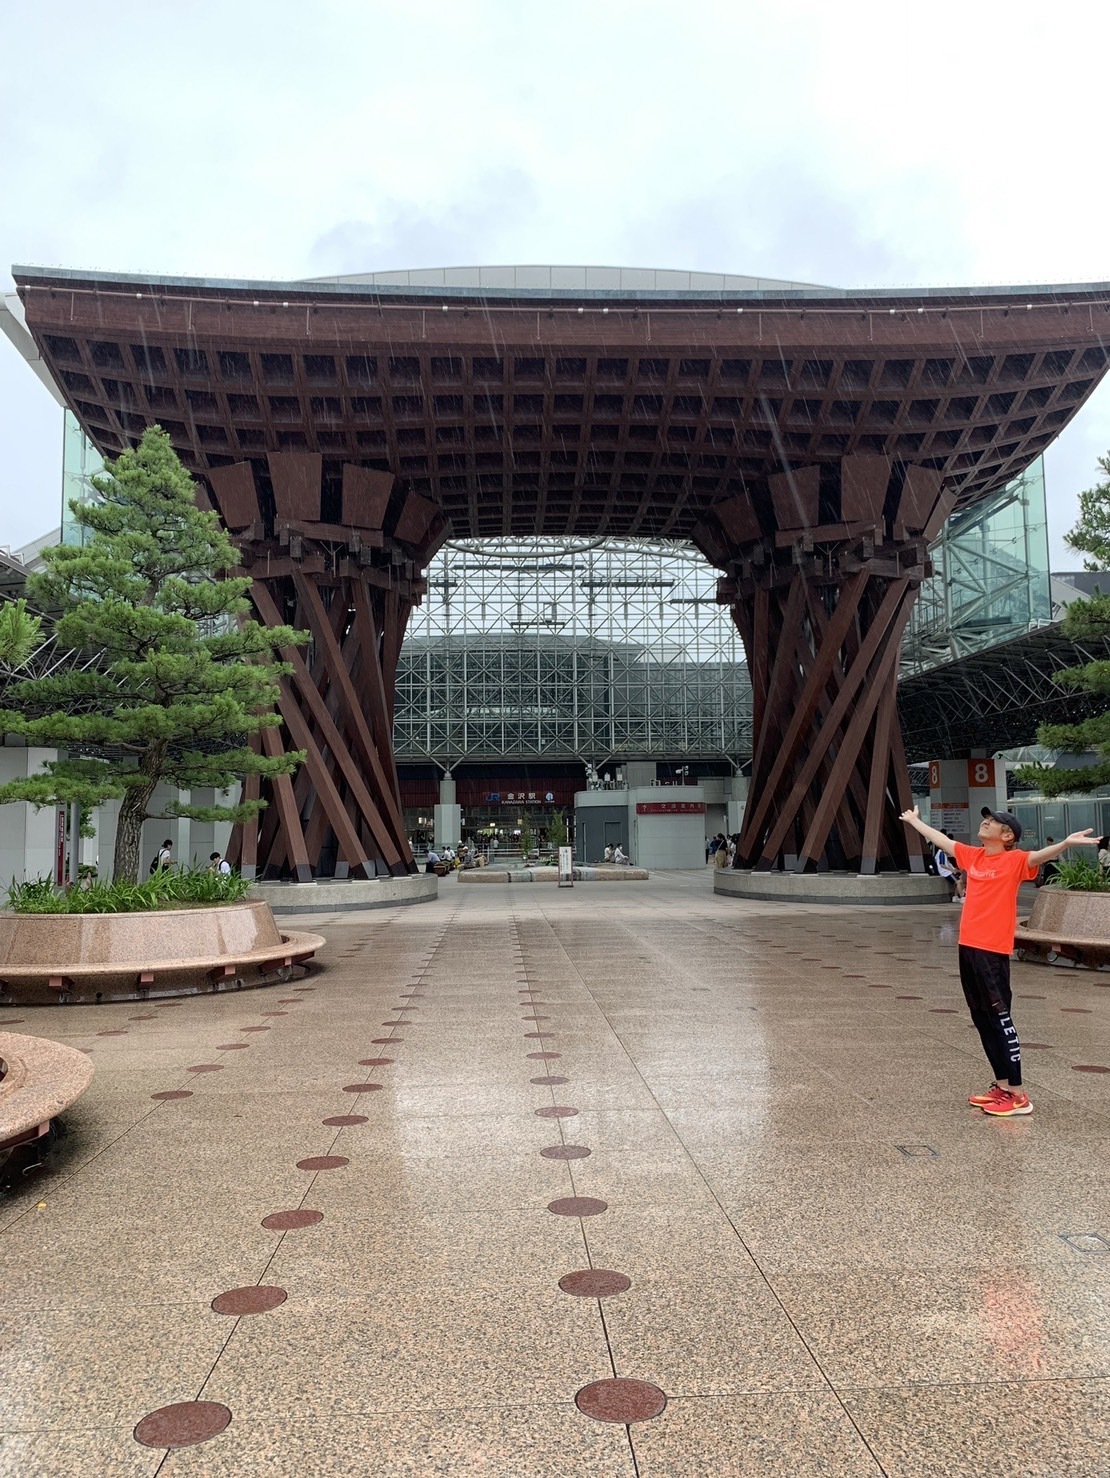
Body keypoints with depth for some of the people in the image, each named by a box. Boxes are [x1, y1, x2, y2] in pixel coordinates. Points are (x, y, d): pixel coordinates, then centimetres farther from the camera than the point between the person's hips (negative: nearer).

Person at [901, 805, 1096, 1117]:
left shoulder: (1013, 860, -7)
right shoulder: (972, 856, 12)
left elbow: (1039, 855, -27)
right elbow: (941, 840, 27)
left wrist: (1066, 843, -46)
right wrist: (914, 820, 40)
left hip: (992, 951, -7)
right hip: (968, 947, 7)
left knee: (999, 1020, -5)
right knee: (982, 1020, 12)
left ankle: (1018, 1095, 2)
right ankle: (1002, 1086, 22)